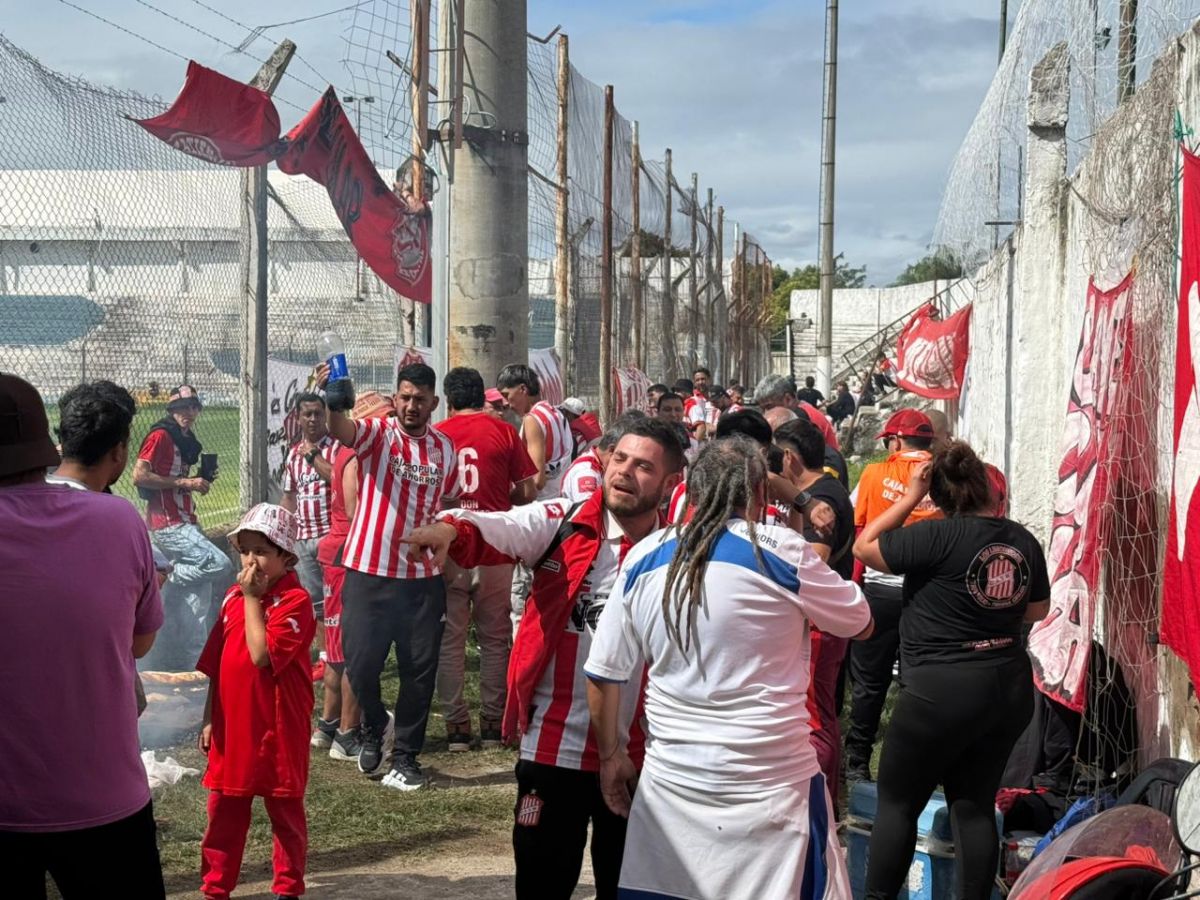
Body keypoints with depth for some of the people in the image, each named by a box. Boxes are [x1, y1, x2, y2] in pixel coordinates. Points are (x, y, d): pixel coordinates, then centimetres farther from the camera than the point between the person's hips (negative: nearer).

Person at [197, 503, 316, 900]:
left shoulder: (295, 600, -15)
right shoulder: (234, 596, 7)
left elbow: (262, 655, -26)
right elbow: (216, 663, 12)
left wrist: (252, 598, -20)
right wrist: (209, 718, 11)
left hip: (278, 728, -6)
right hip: (233, 725, 6)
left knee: (285, 810, 9)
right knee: (224, 808, 13)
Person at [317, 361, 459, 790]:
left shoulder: (445, 448, 8)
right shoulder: (376, 434, -4)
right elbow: (341, 430, -26)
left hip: (424, 578, 3)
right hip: (369, 573, -3)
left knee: (419, 671, 6)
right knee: (360, 663, -2)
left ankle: (406, 756, 21)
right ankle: (376, 726, 28)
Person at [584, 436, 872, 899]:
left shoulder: (644, 559, 2)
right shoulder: (783, 552, -8)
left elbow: (604, 675, 7)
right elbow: (861, 623, 8)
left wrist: (611, 755, 21)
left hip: (670, 783, 4)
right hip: (774, 783, -3)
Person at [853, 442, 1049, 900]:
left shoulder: (939, 535, -17)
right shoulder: (1024, 540, 3)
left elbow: (864, 546, -8)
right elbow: (1038, 610, 16)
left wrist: (910, 497, -4)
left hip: (942, 690, -6)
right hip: (1010, 688, 6)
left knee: (897, 802, 8)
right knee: (976, 805, 13)